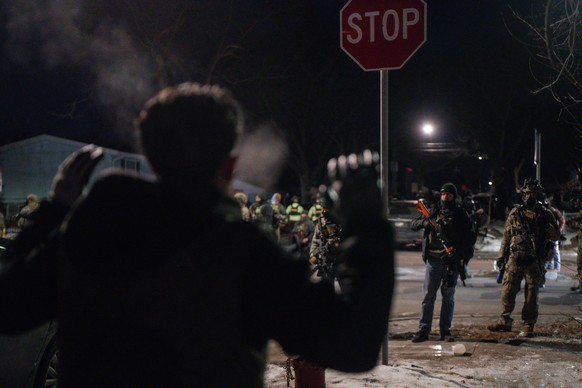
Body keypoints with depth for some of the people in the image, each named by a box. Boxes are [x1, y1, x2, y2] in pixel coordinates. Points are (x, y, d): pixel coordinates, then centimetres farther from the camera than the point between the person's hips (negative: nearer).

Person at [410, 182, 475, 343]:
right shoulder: (433, 211, 8)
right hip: (433, 260, 1)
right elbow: (413, 225, 7)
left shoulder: (460, 215, 4)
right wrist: (424, 222, -15)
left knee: (448, 297, 5)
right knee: (428, 295, -1)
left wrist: (458, 250, -14)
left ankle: (445, 330, 10)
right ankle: (423, 330, 1)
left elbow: (470, 238, 2)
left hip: (451, 261, -1)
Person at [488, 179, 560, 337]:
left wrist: (546, 227, -16)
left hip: (535, 262, -1)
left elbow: (556, 236, 3)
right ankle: (504, 321, 13)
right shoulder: (515, 213, 7)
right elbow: (506, 235, 12)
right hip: (515, 258, 1)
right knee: (507, 291, 1)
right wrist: (501, 256, 9)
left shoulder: (545, 215, 4)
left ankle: (528, 326, 10)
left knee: (532, 295, 2)